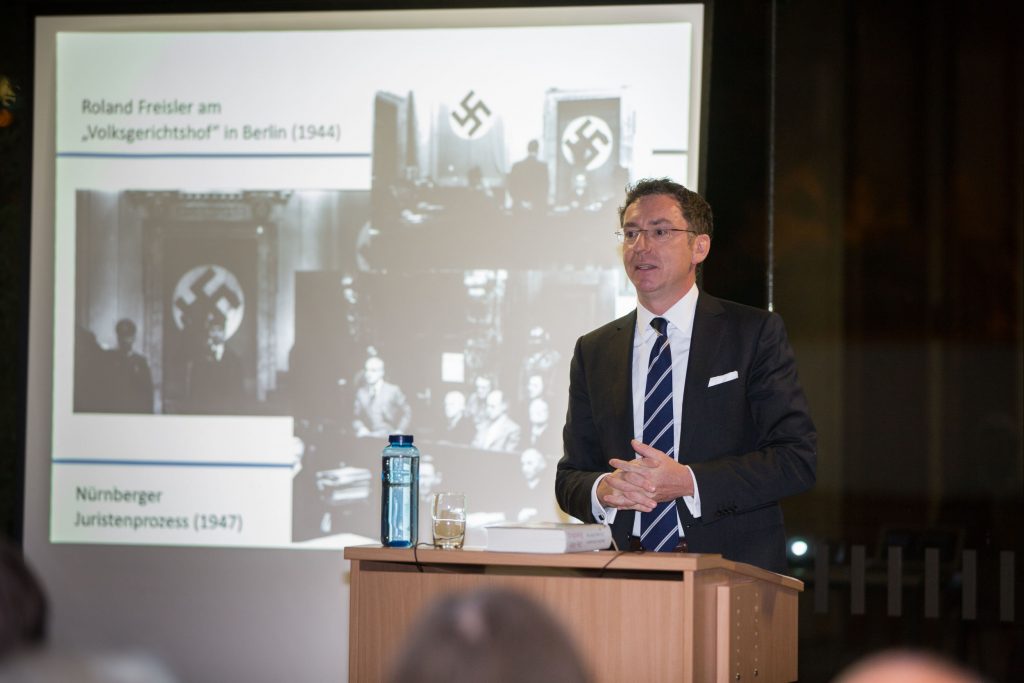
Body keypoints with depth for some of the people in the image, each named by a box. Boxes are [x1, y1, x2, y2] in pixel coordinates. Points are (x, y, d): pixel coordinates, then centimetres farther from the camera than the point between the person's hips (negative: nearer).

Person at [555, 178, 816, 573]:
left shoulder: (755, 333, 7)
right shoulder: (594, 352, 17)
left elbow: (797, 459, -1)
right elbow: (569, 479, 16)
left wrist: (687, 483, -12)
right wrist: (604, 491, -7)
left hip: (732, 570, -5)